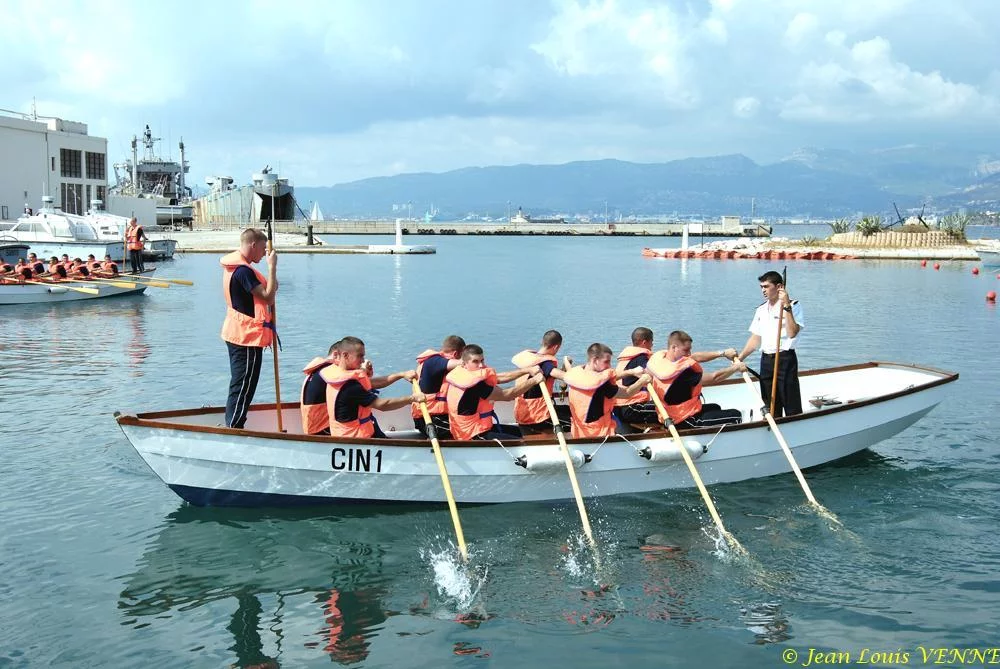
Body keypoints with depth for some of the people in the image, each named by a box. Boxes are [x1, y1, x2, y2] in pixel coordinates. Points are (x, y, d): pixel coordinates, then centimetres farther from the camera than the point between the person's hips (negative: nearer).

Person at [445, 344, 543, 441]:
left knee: (520, 431, 19)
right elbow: (506, 395, -20)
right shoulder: (473, 384, -25)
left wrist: (527, 371, -4)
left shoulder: (464, 375, 3)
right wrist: (534, 381, -13)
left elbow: (499, 378, 4)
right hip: (475, 436, -11)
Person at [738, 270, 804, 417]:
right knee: (770, 406, 11)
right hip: (766, 360, 6)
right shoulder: (761, 310, 14)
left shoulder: (793, 305, -4)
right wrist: (739, 358, 7)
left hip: (785, 359, -6)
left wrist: (786, 306, -20)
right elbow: (755, 339, 15)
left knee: (792, 406, -5)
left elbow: (792, 333, -18)